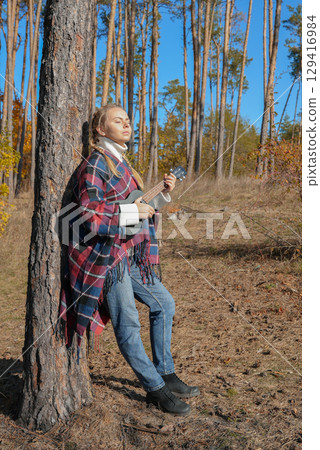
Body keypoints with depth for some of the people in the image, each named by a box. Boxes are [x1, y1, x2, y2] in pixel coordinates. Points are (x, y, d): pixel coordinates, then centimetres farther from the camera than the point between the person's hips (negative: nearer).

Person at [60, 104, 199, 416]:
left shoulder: (121, 163, 17)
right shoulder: (94, 165, -11)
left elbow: (138, 208, 21)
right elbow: (89, 217, -20)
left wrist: (163, 194, 7)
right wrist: (132, 211, -17)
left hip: (129, 257, 10)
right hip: (105, 257, -9)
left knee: (163, 303, 13)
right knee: (128, 324, -2)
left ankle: (166, 375, 26)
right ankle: (156, 389, 13)